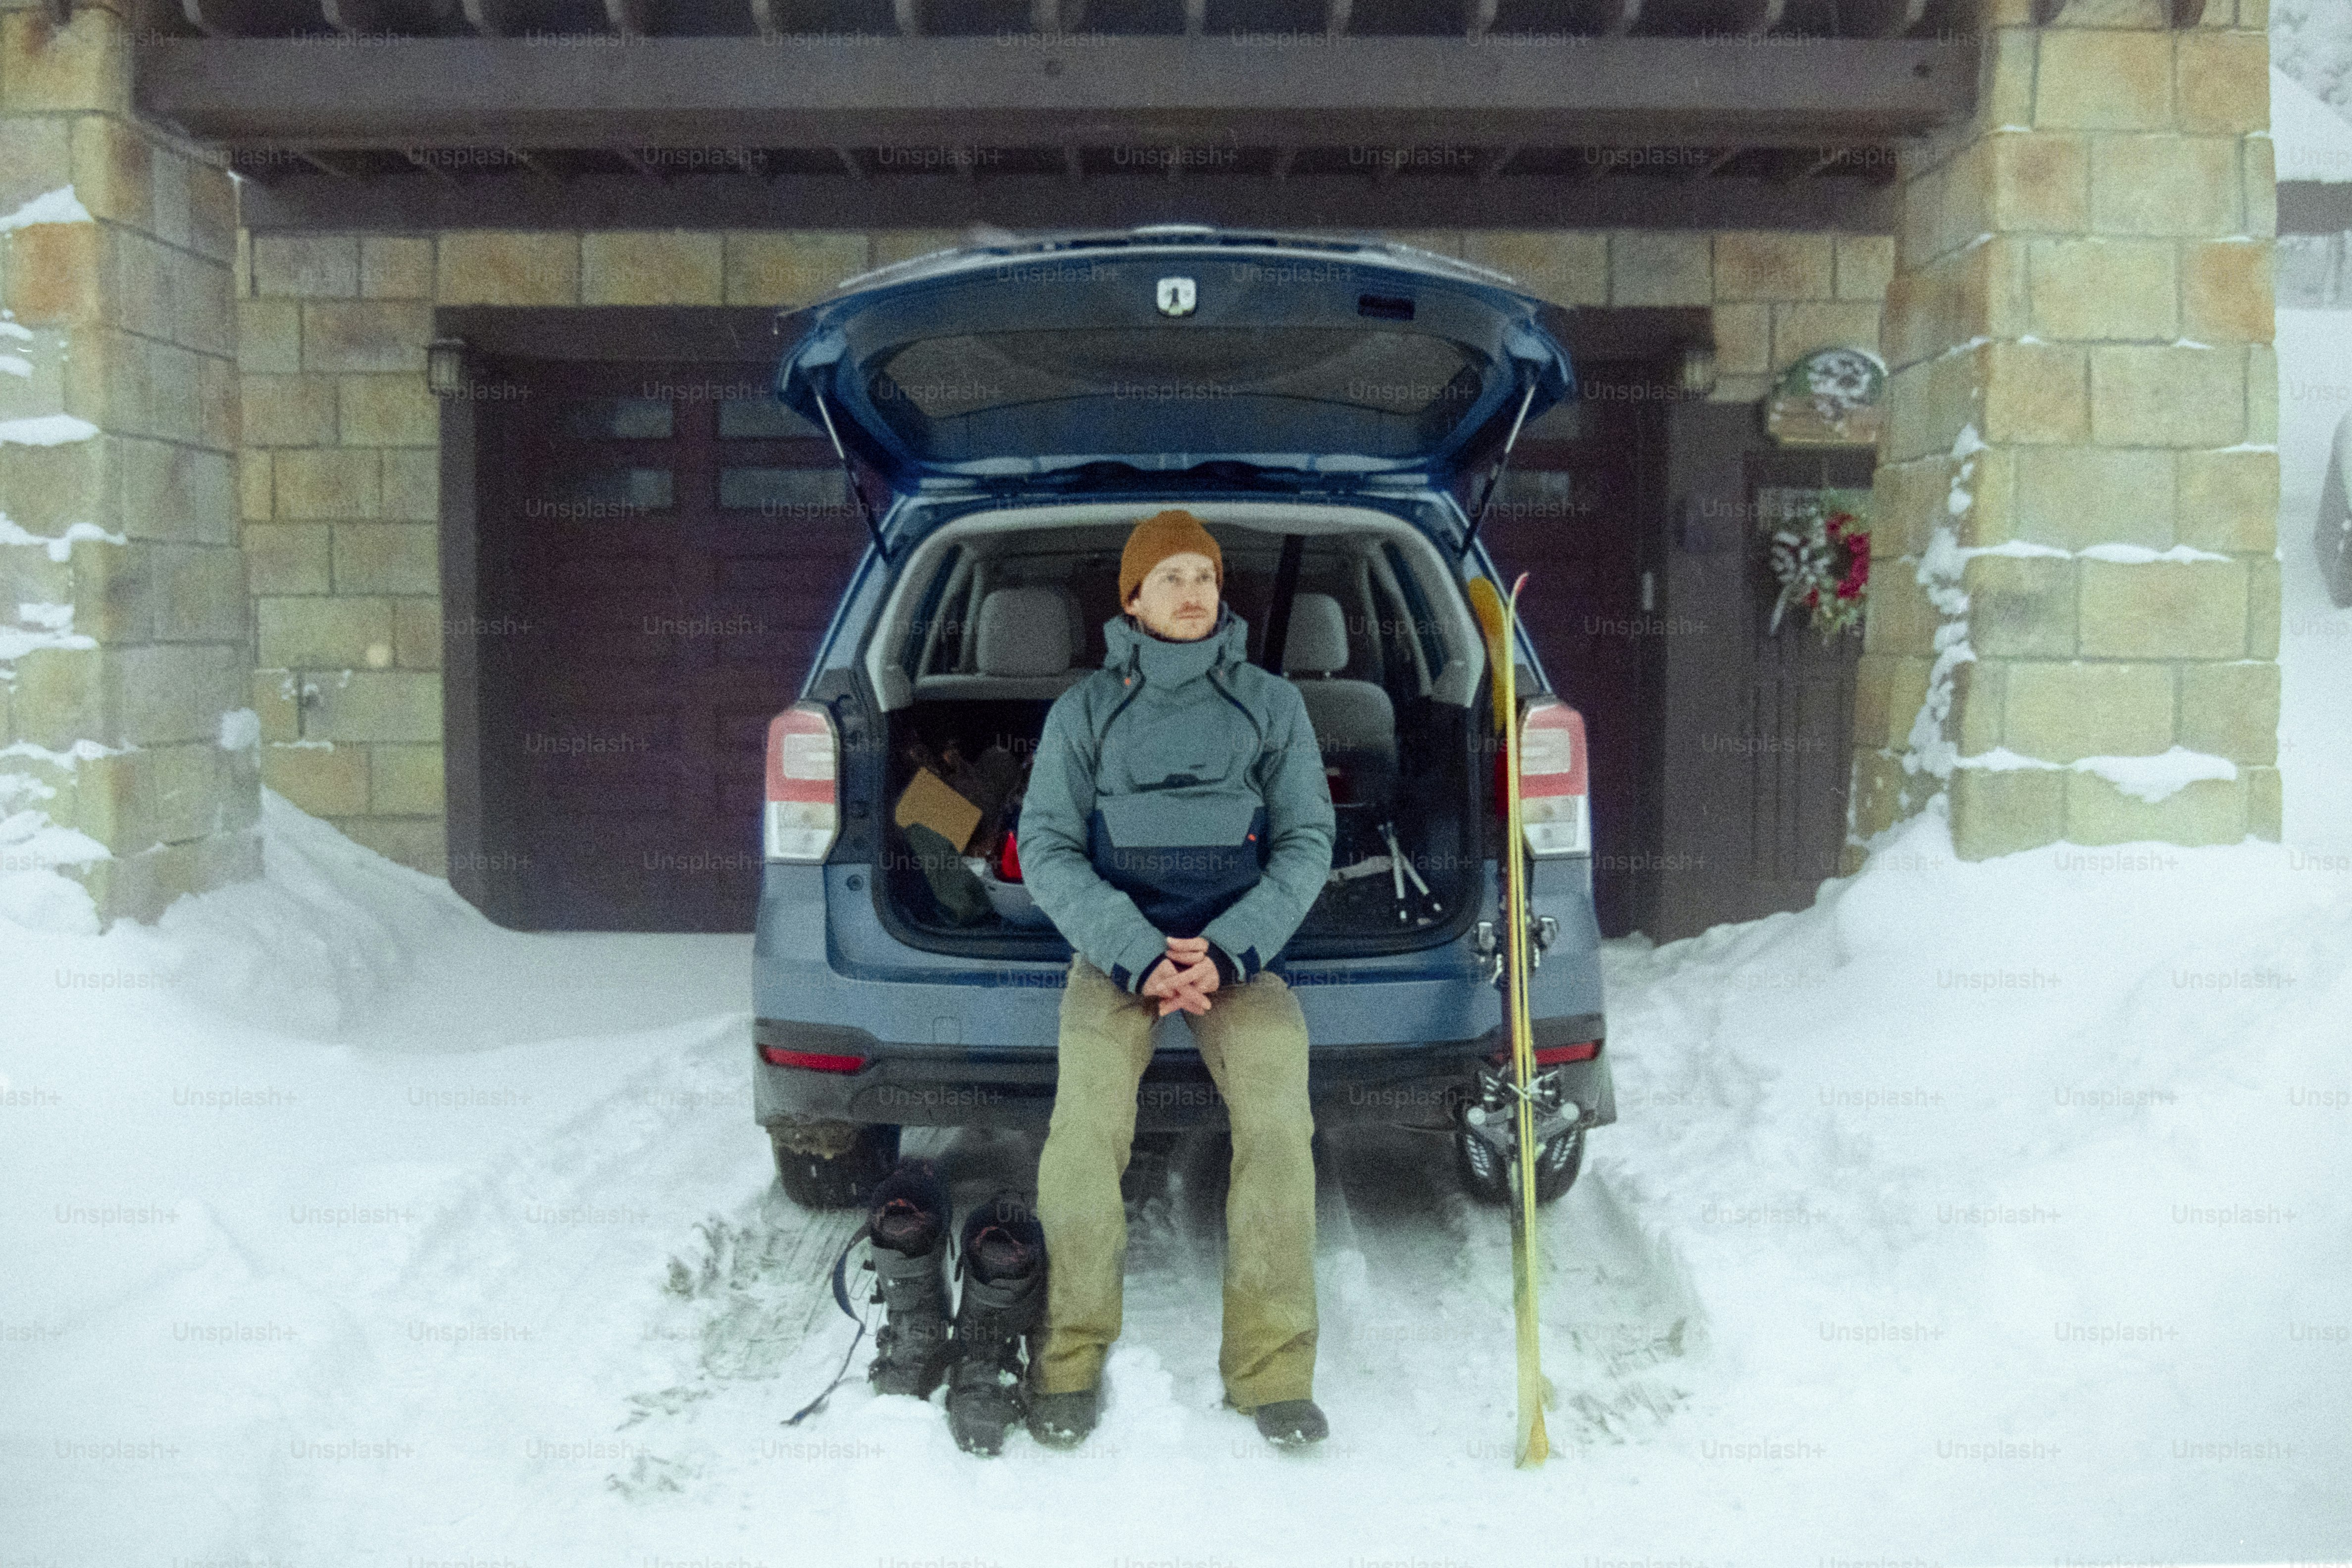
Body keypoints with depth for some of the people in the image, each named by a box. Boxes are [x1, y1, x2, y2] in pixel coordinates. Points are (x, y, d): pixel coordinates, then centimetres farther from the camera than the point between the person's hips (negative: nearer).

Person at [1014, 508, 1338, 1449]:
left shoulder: (1271, 704, 11)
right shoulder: (1084, 711, 9)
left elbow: (1307, 839, 7)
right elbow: (1047, 847, 2)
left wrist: (1227, 951, -9)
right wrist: (1136, 952, -13)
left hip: (1238, 948, 1)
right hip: (1116, 946, 0)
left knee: (1277, 1108, -28)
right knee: (1087, 1112, -29)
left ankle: (1273, 1369, -21)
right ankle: (1071, 1356, -16)